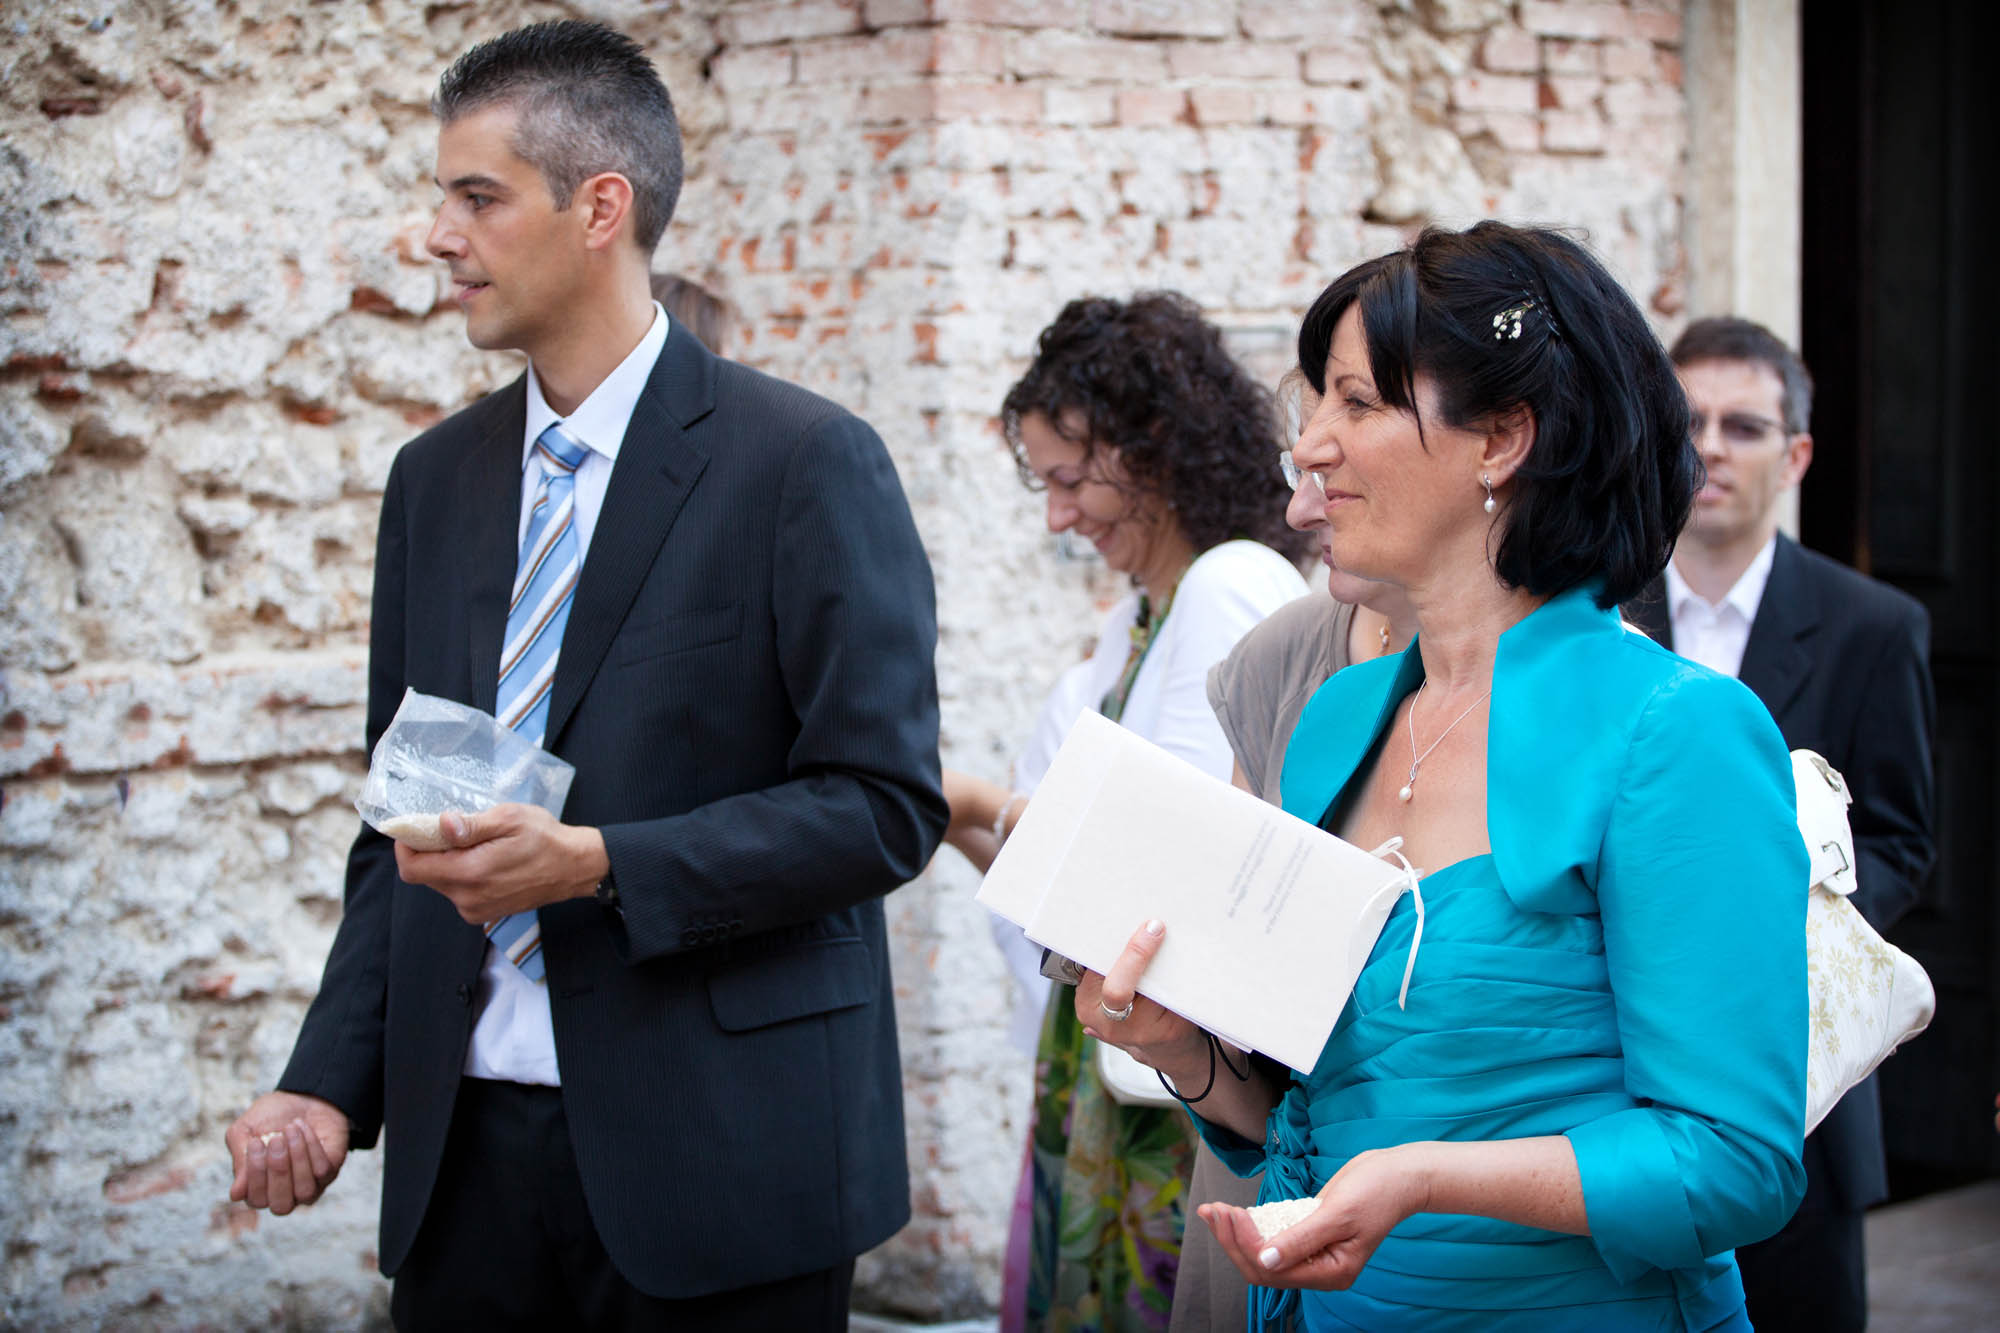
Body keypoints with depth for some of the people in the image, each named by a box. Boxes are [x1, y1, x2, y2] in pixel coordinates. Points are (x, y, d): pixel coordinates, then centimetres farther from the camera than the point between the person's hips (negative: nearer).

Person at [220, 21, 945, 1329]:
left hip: (716, 1156, -5)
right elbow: (400, 824, 14)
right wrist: (330, 1083, 2)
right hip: (467, 1146, 5)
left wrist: (597, 864, -20)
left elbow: (886, 804, -10)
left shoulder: (806, 461, -7)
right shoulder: (435, 477, 12)